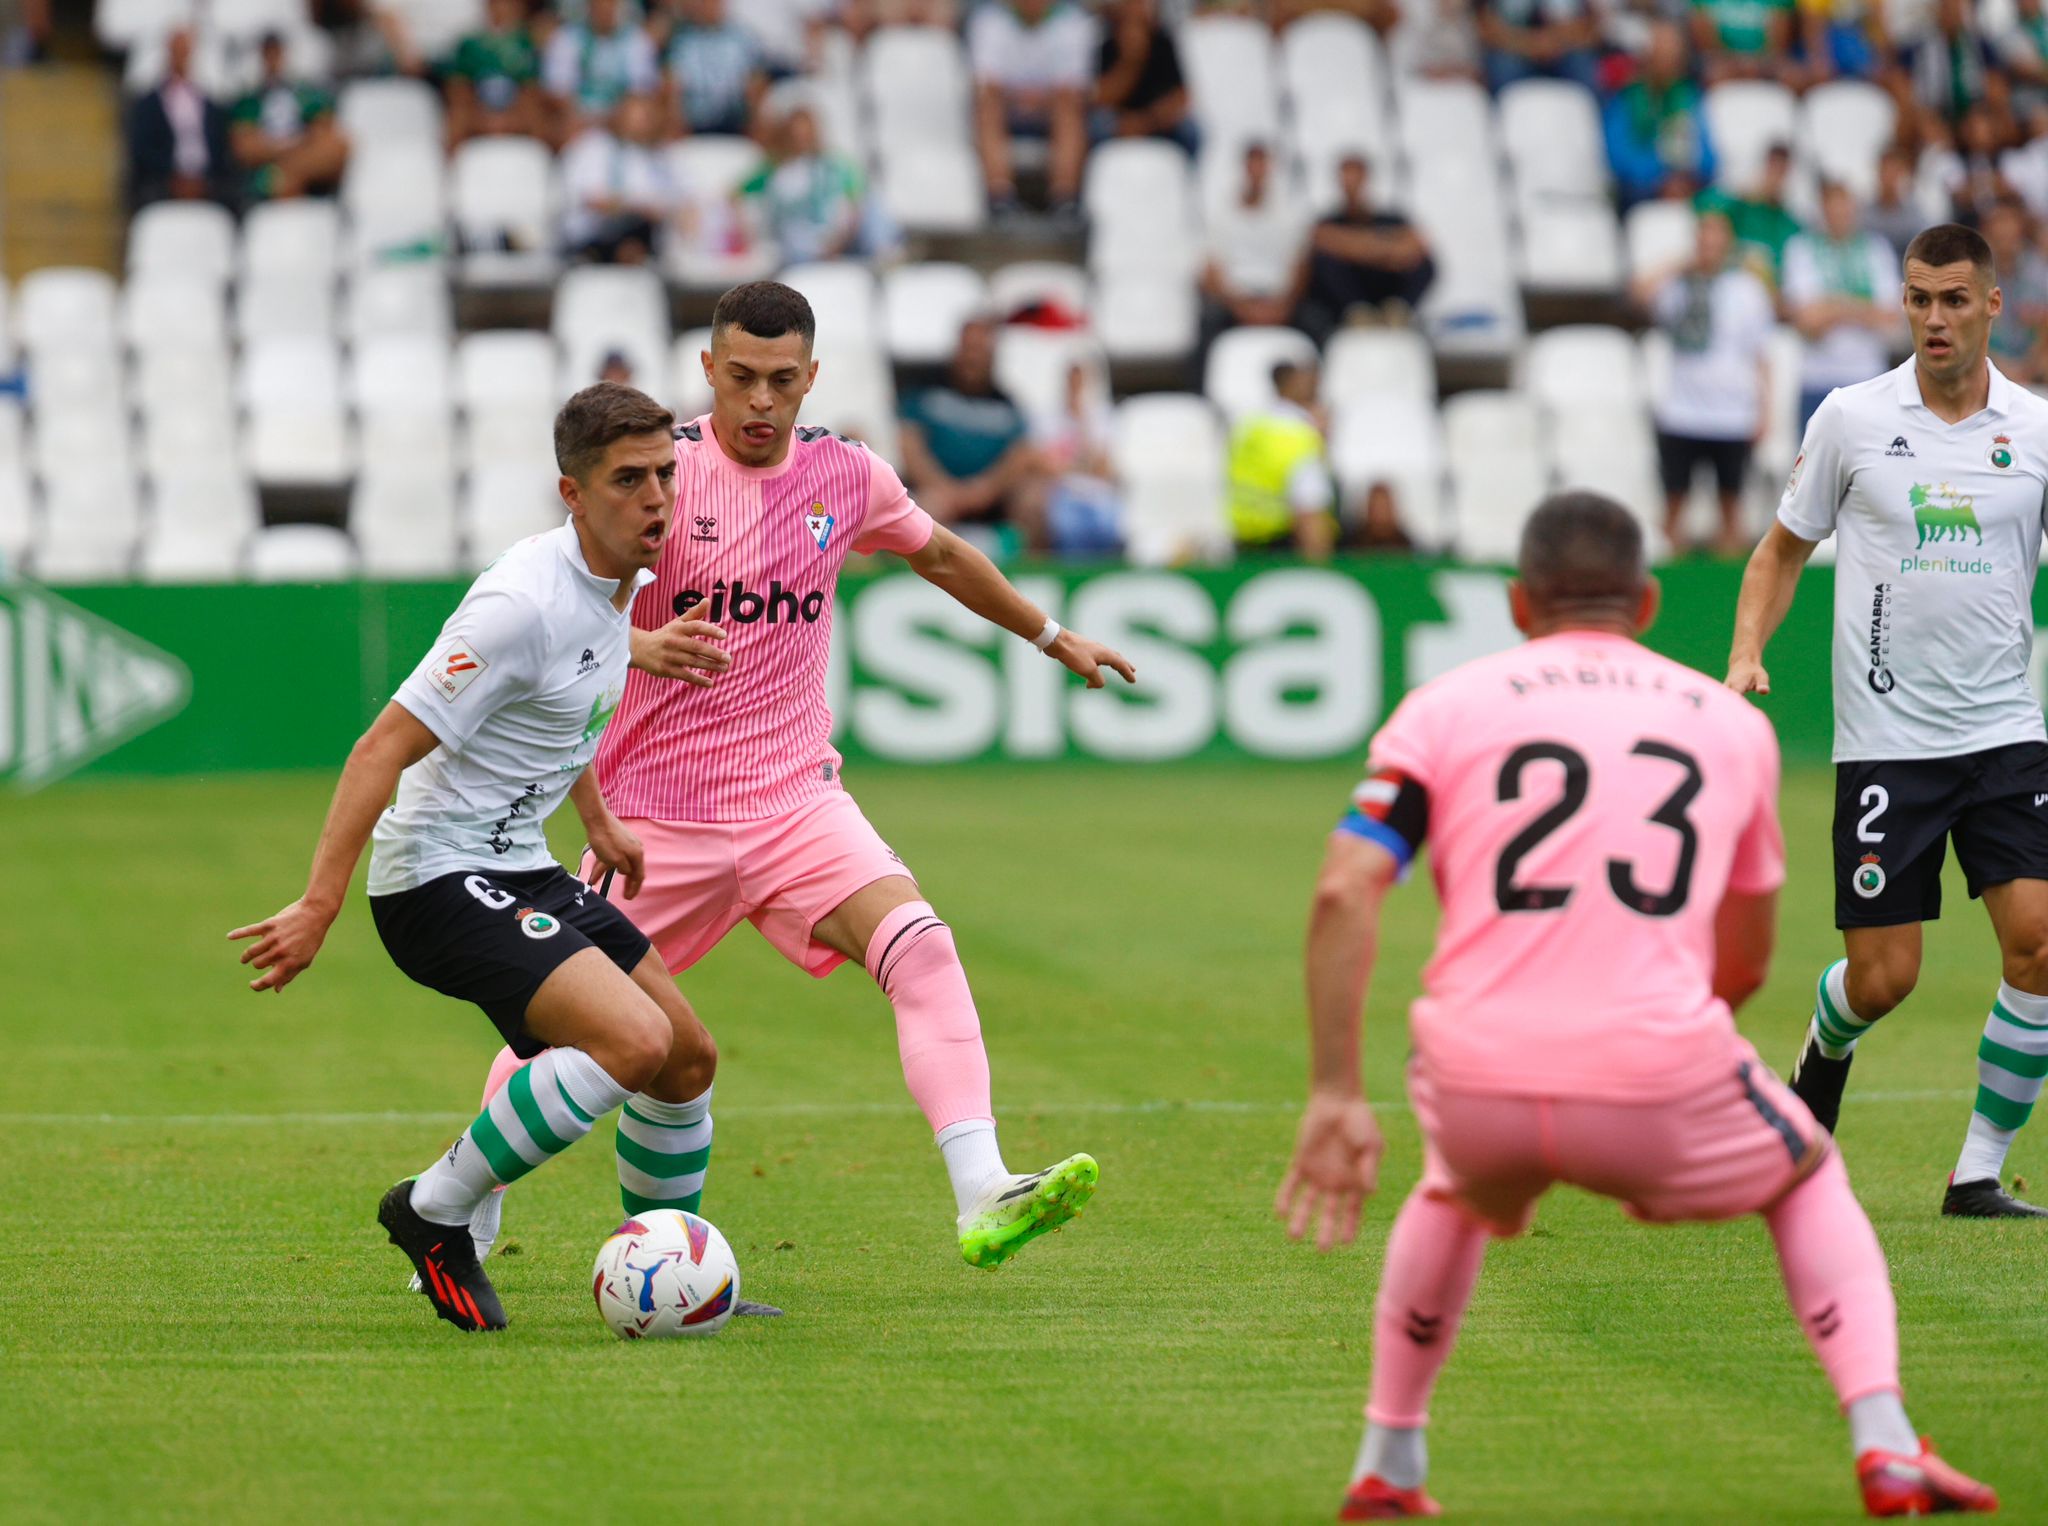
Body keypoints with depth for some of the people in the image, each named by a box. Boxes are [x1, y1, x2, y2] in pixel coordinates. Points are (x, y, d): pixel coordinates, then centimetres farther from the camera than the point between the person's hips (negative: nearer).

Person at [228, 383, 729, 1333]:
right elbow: (383, 748, -24)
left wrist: (598, 823, 33)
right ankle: (435, 1213, -10)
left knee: (689, 1062, 11)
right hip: (439, 879, -10)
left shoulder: (620, 581, 6)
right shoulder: (525, 602, -23)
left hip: (518, 868, 10)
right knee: (635, 1039, -25)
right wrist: (318, 908, -27)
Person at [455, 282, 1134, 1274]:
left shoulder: (846, 476, 3)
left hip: (795, 797, 2)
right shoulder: (666, 472, -9)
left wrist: (1052, 638, 33)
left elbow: (941, 557, 23)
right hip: (659, 809, -2)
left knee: (921, 948, -21)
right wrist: (640, 646, -38)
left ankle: (982, 1200, -29)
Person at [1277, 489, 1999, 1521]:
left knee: (1457, 1194, 37)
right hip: (1659, 1076, -1)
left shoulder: (1447, 707, 12)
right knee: (1808, 1179, 29)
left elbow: (1344, 893, -3)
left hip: (1477, 1086, 1)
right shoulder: (1732, 724, 17)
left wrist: (1334, 1097, -5)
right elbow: (1745, 965, 22)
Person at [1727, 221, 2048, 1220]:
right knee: (1882, 978, -3)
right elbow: (1785, 548, 11)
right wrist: (1746, 653, -4)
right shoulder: (1852, 419, 0)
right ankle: (1823, 1054, 34)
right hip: (1885, 740, -2)